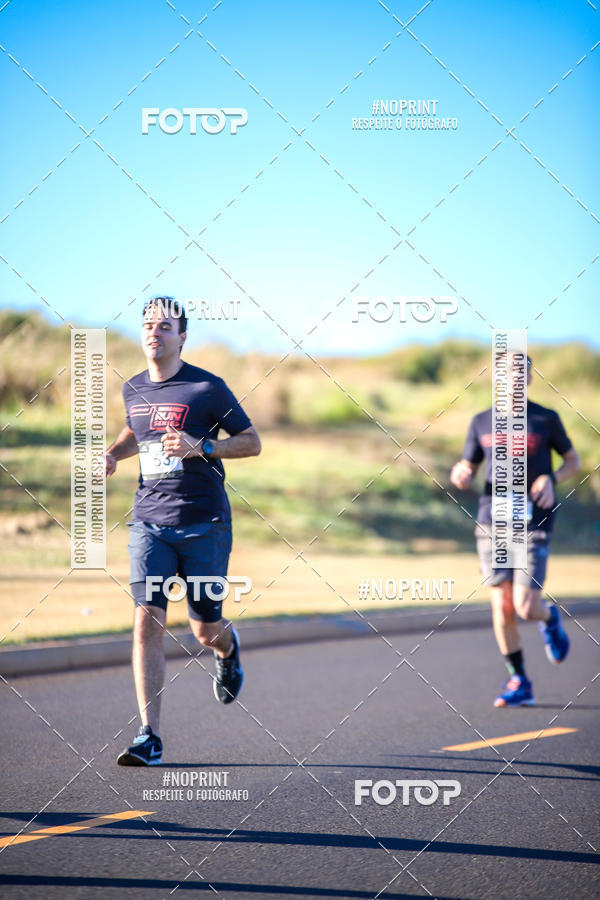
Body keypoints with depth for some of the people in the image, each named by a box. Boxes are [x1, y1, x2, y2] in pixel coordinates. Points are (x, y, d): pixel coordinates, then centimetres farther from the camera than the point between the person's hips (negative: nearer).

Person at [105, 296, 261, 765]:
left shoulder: (208, 387, -6)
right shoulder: (134, 389, 9)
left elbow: (252, 442, -2)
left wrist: (201, 447, -18)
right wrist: (113, 453, 8)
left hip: (204, 524, -3)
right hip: (150, 522, 3)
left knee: (206, 630, 6)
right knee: (147, 620, -13)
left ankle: (229, 648, 47)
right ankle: (149, 738, -13)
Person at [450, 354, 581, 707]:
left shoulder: (546, 420, 2)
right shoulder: (482, 423, 9)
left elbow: (574, 461, 13)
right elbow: (465, 474, 15)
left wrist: (552, 479, -7)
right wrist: (460, 475, -9)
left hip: (534, 524, -3)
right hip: (492, 523, 3)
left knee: (526, 607, -12)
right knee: (502, 608, -1)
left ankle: (550, 618, 24)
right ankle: (519, 683, 12)